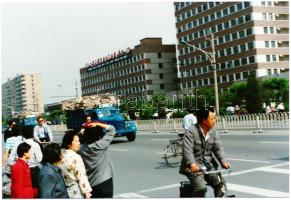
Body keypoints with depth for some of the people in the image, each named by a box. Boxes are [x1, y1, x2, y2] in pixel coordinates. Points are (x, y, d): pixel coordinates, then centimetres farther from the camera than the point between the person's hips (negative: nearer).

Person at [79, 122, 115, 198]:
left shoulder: (82, 148, -5)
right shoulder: (101, 145, -16)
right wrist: (98, 124, -9)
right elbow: (112, 129, -8)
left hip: (90, 183, 5)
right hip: (105, 181, -4)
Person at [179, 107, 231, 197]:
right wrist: (192, 164, -39)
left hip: (208, 165, 6)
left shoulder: (212, 132, 6)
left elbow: (218, 148, 3)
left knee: (220, 183, -10)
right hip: (194, 167, -6)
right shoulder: (191, 132, -14)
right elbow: (187, 150, -24)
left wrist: (223, 162, -14)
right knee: (201, 188, -21)